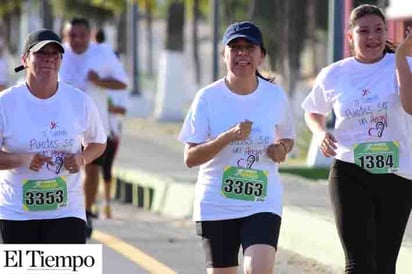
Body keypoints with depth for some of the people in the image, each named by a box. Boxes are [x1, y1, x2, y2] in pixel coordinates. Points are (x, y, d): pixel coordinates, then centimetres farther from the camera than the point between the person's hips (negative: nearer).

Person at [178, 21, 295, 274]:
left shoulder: (275, 96, 1)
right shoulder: (208, 97, -5)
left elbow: (288, 139, 18)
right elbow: (190, 158, -9)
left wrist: (281, 148, -6)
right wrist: (229, 137, -24)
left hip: (263, 203, 0)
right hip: (216, 205, 0)